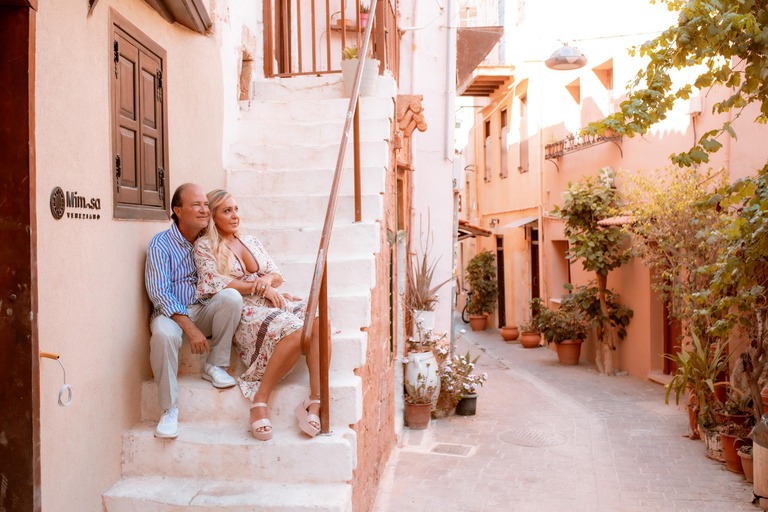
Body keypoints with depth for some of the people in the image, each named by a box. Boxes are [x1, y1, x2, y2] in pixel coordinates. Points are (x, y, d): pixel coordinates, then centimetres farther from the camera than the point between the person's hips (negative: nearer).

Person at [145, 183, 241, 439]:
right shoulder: (161, 244, -6)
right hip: (170, 312, -3)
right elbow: (159, 293, -14)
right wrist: (191, 328, -24)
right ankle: (170, 408, -20)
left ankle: (214, 366, -12)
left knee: (231, 297, -26)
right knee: (164, 334, -37)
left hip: (203, 310, 4)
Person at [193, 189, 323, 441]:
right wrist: (258, 287, -10)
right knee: (295, 331, -35)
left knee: (318, 320, -27)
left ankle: (315, 401, -31)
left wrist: (267, 280, -3)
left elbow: (278, 275, 21)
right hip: (244, 311, -6)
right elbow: (215, 283, -7)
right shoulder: (204, 246, 8)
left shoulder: (250, 240, 25)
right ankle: (259, 401, -22)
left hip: (272, 303, 6)